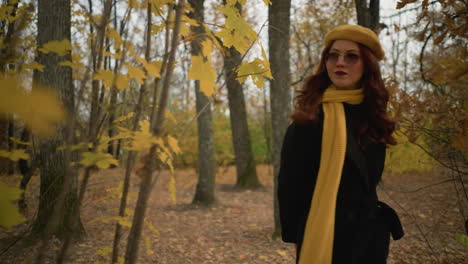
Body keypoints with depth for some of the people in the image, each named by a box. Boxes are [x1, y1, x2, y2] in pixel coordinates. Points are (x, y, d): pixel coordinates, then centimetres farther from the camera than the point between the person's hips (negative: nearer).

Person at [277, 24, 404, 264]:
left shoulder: (372, 116, 6)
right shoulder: (309, 117, -11)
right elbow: (290, 182, -12)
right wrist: (295, 234, -13)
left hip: (370, 237, 6)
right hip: (322, 238, -5)